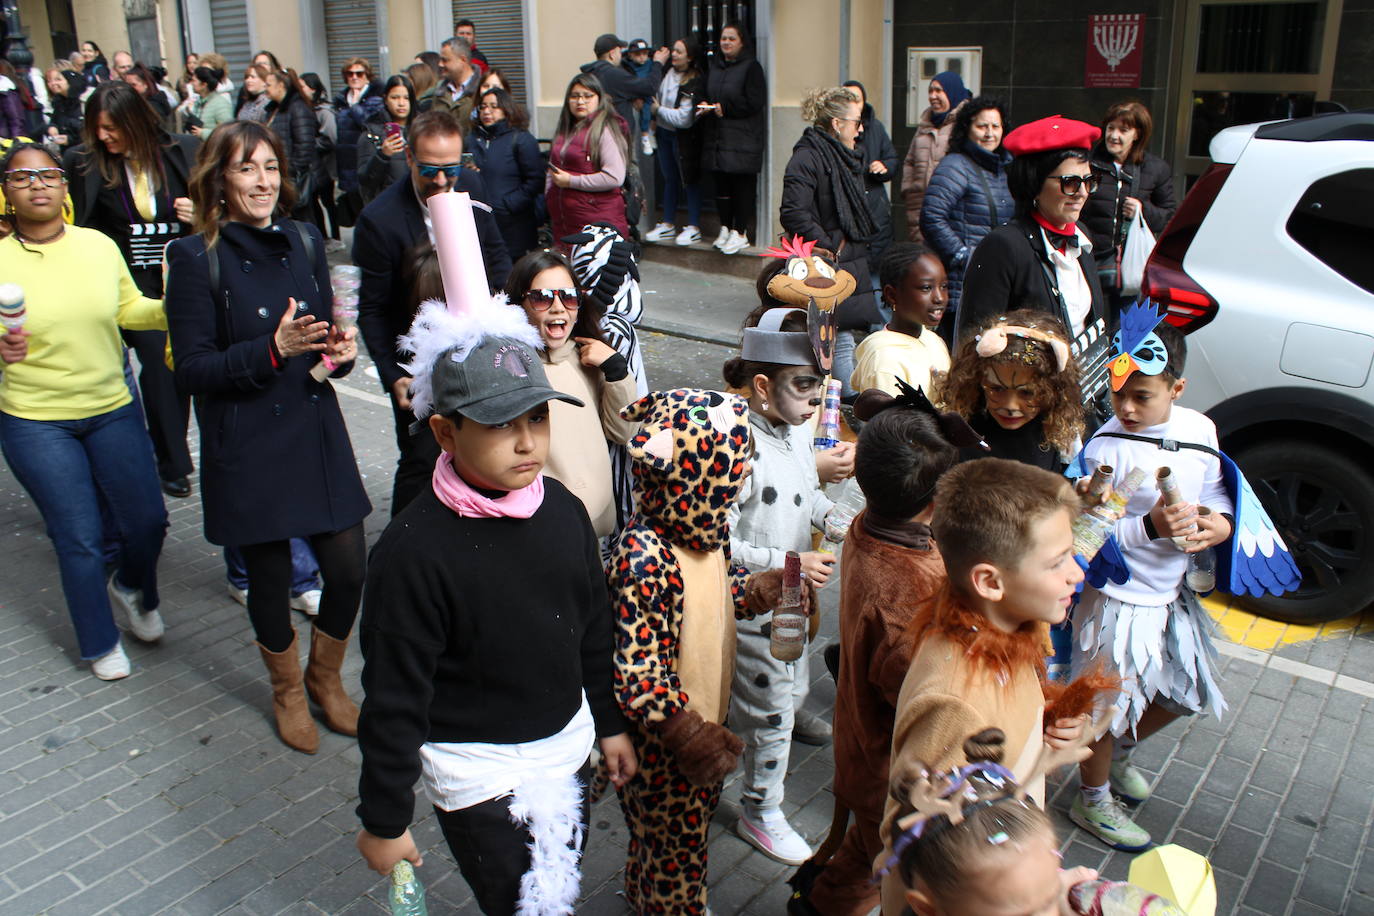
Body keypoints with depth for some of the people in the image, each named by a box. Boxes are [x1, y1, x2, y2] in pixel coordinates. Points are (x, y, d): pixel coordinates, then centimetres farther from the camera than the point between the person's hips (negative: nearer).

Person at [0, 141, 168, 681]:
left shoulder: (100, 245, -3)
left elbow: (129, 307, 9)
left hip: (112, 409, 2)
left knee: (147, 521, 8)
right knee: (80, 539, 6)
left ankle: (132, 588, 43)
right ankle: (100, 644, 29)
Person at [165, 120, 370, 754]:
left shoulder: (305, 241, 7)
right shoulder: (195, 257, -8)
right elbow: (192, 368, -11)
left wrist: (339, 351, -7)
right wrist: (273, 350, -24)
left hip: (317, 432, 4)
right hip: (246, 447, -4)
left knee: (349, 569, 3)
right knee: (269, 577, 8)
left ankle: (326, 678, 32)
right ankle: (288, 693, 36)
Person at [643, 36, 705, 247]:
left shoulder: (695, 83, -19)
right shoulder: (668, 73, 3)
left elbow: (684, 118, -24)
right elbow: (657, 97, 20)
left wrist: (658, 110, -13)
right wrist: (654, 120, 5)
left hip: (684, 137, -7)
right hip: (664, 133, 7)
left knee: (689, 180, 1)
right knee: (670, 179, 14)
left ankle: (694, 228, 8)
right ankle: (667, 225, 22)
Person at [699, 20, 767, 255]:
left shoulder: (751, 67, -5)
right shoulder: (713, 66, 16)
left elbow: (754, 103, -12)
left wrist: (725, 109, -12)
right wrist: (705, 106, 1)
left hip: (743, 138, -6)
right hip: (716, 137, 6)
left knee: (743, 185, -4)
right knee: (721, 184, 9)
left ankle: (740, 232, 2)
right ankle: (725, 228, 19)